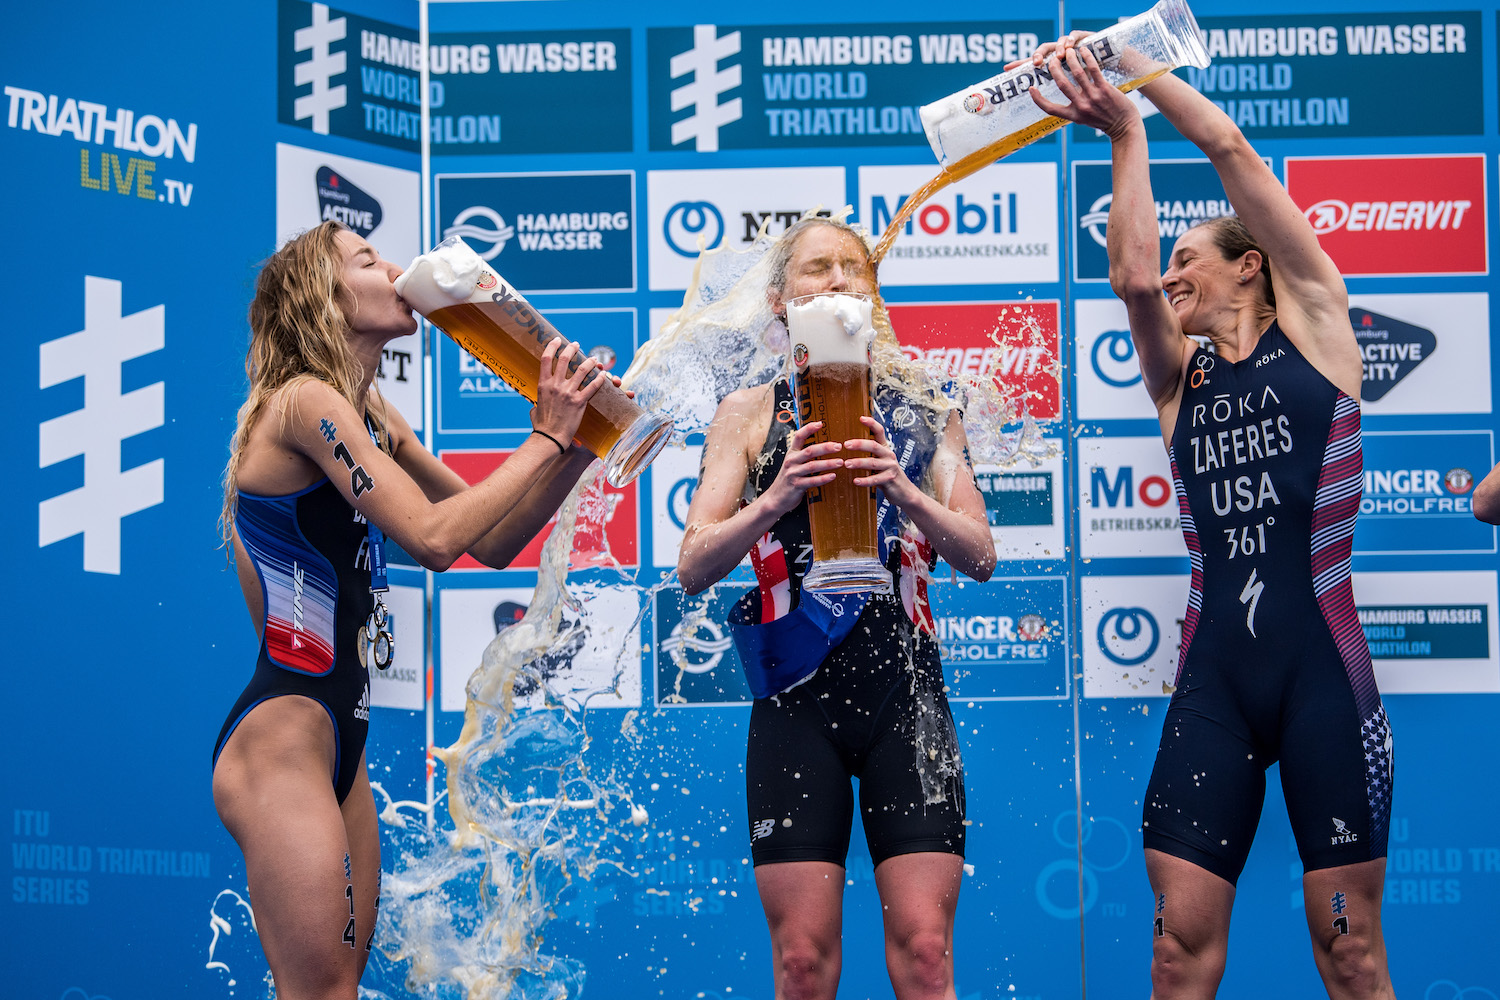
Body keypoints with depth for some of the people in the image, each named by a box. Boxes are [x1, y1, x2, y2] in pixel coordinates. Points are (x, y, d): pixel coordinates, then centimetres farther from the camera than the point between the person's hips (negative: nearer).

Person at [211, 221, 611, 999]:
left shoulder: (369, 415, 16)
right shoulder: (306, 402, -12)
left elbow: (493, 541, 19)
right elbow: (433, 537, -21)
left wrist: (575, 443, 5)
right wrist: (546, 438, -12)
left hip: (339, 744, 10)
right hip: (282, 735, -10)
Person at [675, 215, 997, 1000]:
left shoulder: (922, 412, 11)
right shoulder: (750, 414, 8)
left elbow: (980, 558, 4)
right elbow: (693, 569, 1)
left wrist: (907, 492, -15)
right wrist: (775, 499, -16)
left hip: (905, 694, 1)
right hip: (797, 696, -1)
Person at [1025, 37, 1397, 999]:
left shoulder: (1314, 322, 8)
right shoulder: (1180, 379, 16)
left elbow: (1231, 148, 2)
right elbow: (1132, 280, -4)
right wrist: (1125, 133, -2)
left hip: (1321, 663, -3)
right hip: (1213, 672, 3)